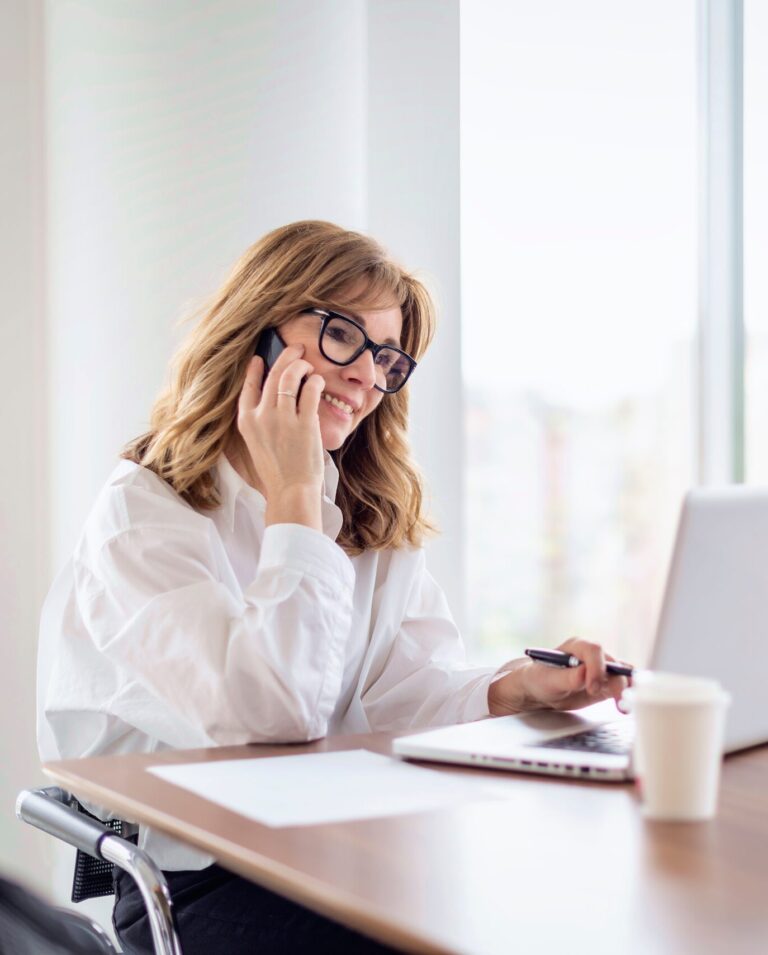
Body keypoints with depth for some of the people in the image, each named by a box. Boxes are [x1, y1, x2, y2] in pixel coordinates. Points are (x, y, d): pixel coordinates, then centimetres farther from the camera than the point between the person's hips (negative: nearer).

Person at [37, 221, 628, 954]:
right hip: (193, 886, -6)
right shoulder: (144, 515, -10)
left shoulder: (379, 521, 13)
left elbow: (406, 697, 2)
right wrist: (293, 496, -17)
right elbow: (273, 714, -22)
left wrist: (517, 689, -17)